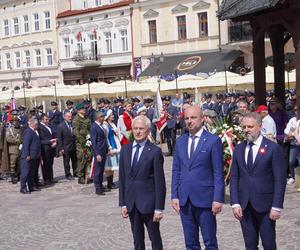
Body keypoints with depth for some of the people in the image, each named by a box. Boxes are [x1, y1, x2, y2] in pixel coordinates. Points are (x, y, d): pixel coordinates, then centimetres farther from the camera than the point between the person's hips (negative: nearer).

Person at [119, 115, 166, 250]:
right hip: (131, 202, 4)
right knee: (137, 239, 14)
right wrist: (123, 203, 5)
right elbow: (122, 178, 8)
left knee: (155, 237, 8)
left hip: (148, 202, -4)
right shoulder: (125, 149, 6)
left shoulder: (155, 151, -9)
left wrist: (159, 208, -12)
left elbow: (160, 182, -9)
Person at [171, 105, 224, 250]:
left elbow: (218, 173, -7)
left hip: (204, 198, -4)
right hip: (184, 199, 5)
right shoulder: (180, 141, 10)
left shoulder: (213, 141, -5)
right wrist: (174, 195, 5)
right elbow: (176, 171, 11)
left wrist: (218, 199, -11)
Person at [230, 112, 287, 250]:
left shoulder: (273, 148, -6)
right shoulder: (238, 149, 8)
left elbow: (280, 180, -7)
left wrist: (277, 207, -12)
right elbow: (234, 178, 7)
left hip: (265, 205, -4)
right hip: (244, 206, 4)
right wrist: (235, 203, -1)